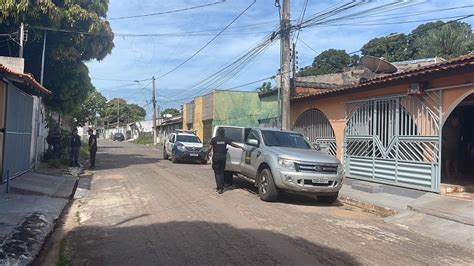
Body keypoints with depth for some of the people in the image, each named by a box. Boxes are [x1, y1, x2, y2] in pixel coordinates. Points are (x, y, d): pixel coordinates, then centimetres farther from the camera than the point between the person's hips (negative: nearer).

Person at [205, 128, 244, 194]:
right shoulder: (225, 139, 3)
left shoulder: (214, 139, -3)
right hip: (223, 157, 2)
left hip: (216, 157, -2)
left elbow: (210, 148, -5)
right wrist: (241, 147, 21)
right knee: (221, 172, 13)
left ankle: (219, 187, -8)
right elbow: (233, 144, 9)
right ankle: (221, 187, 13)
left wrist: (207, 155, 9)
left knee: (217, 172, 2)